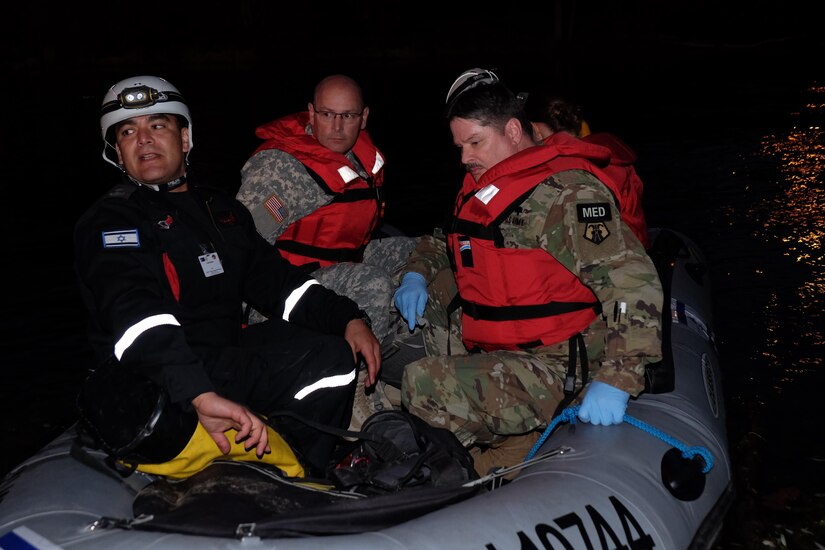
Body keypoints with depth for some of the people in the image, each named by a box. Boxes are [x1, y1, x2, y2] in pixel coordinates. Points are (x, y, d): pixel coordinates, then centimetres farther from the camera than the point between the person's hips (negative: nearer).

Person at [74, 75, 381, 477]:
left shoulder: (223, 210, 19)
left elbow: (273, 279, 18)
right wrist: (202, 395, -42)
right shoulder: (109, 220, -9)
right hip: (154, 383, -8)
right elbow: (135, 312, -26)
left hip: (226, 360, 9)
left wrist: (348, 318, 0)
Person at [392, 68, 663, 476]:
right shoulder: (483, 186, 12)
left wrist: (616, 379, -34)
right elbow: (441, 241, 31)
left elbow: (634, 282, -25)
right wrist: (417, 274, 9)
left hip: (553, 369, -10)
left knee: (425, 384, -26)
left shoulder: (567, 192, -17)